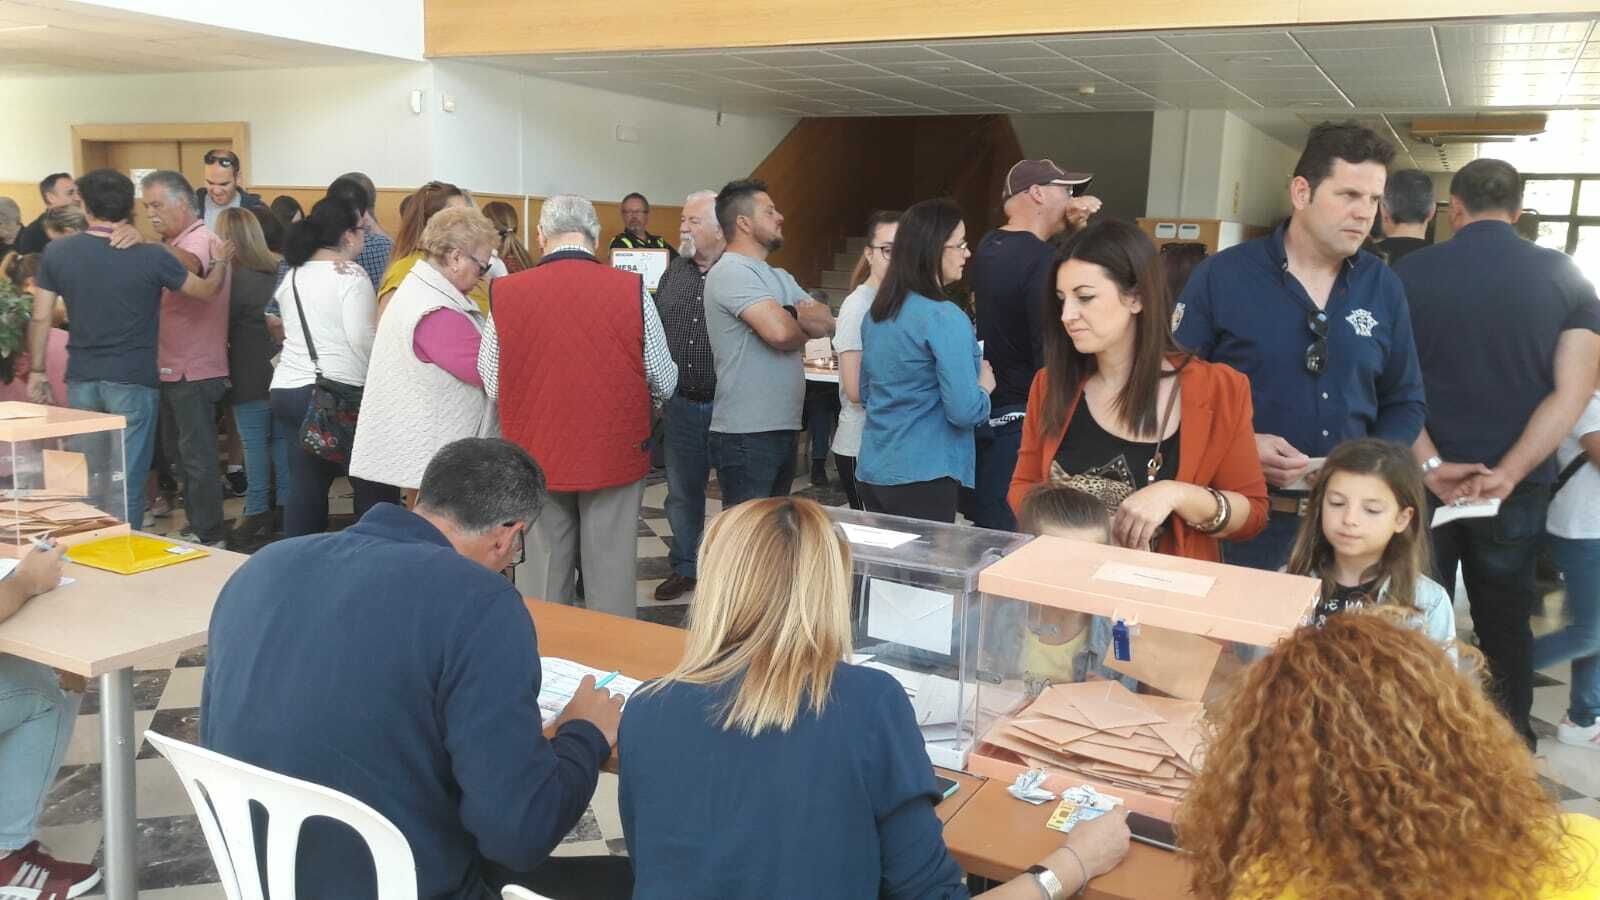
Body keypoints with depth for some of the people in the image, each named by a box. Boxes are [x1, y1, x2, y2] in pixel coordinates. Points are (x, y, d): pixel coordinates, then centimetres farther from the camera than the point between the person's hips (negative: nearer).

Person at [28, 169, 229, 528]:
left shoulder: (57, 252, -1)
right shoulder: (152, 256, -11)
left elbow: (40, 318, 2)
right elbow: (208, 290, 2)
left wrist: (37, 371, 13)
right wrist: (222, 260, 21)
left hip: (81, 379, 4)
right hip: (133, 381, -4)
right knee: (128, 481, 2)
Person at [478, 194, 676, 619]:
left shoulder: (506, 294, -8)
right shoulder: (632, 290, -10)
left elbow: (492, 384, 3)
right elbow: (664, 383, -2)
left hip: (536, 457, 1)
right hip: (615, 455, -1)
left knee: (542, 585, 14)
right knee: (611, 580, 10)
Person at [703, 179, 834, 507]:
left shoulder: (780, 278, 18)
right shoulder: (731, 271, -12)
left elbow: (826, 323, 7)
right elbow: (780, 331, -24)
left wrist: (790, 314, -12)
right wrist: (805, 328, -1)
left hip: (782, 428, 9)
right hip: (746, 434, -9)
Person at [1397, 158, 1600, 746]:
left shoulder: (1411, 273, -5)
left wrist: (1432, 467, -11)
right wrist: (1507, 474, -12)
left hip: (1426, 478, -1)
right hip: (1518, 483, 1)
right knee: (1506, 620, 15)